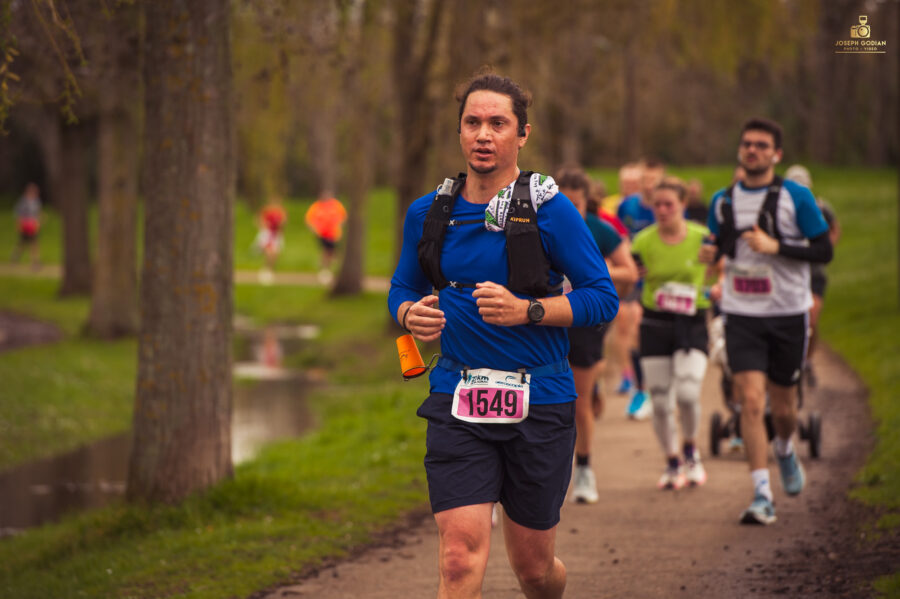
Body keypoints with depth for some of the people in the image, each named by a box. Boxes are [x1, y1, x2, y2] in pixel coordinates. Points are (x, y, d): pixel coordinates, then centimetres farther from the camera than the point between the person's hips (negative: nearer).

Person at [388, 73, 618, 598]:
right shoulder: (427, 214, 6)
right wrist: (411, 315, -4)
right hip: (458, 400, 2)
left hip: (540, 402, -1)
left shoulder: (550, 209, -5)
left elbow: (603, 298, -5)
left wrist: (525, 310, -19)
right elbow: (403, 289, 20)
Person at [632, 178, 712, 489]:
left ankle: (691, 449, 11)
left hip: (692, 325, -1)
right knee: (660, 402, 1)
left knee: (687, 394, -18)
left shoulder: (702, 238, -4)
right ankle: (672, 463, 22)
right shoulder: (643, 242, -3)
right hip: (654, 325, 1)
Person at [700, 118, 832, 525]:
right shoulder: (722, 201, 6)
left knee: (783, 407, 10)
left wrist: (775, 247, -19)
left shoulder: (795, 197, -4)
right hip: (741, 316, 1)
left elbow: (824, 251, -6)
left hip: (788, 313, -1)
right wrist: (709, 254, -5)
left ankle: (784, 450, 46)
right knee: (751, 402, -14)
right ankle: (762, 496, -12)